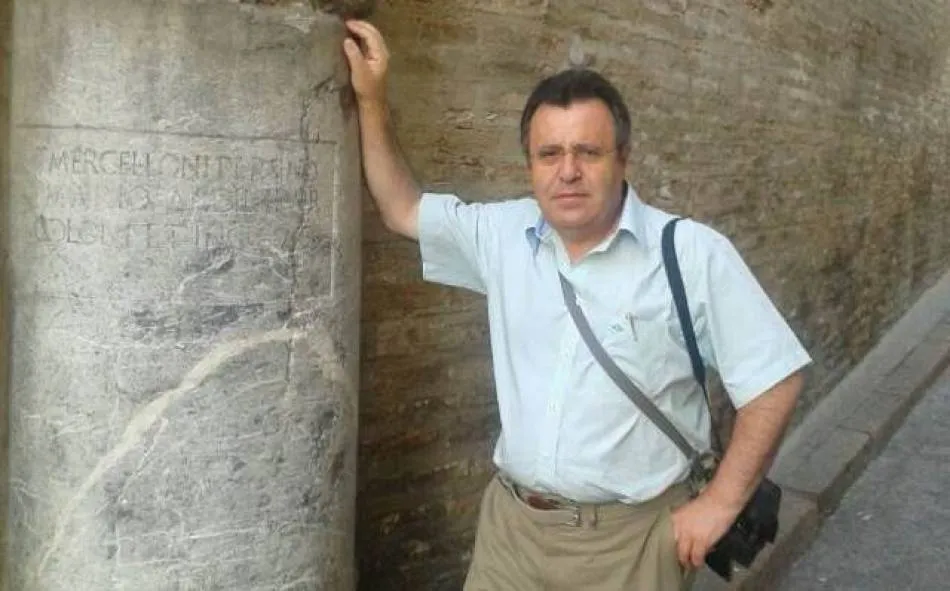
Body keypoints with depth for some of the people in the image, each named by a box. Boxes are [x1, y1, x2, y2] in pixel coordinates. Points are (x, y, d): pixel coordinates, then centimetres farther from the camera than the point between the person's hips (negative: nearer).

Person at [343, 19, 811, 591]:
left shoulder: (694, 254, -14)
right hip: (511, 523, 4)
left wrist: (721, 503, -9)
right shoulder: (503, 234, 0)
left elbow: (775, 379, -9)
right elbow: (403, 209, 13)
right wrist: (372, 98, 5)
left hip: (631, 537, -3)